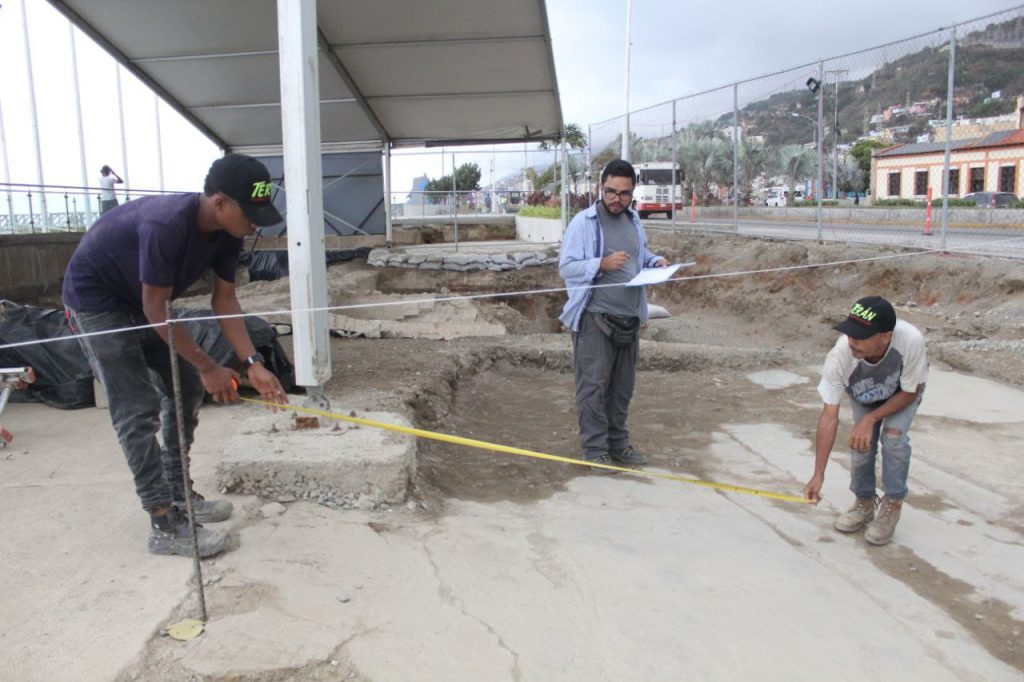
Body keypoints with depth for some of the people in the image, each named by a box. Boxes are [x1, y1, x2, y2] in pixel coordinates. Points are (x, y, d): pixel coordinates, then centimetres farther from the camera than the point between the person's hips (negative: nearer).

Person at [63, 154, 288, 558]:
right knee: (139, 409, -12)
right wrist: (207, 367, -22)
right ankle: (164, 526, -6)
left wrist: (253, 364, -15)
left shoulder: (227, 232, -12)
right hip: (95, 298, -8)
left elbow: (224, 300, -6)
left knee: (186, 387, 8)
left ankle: (178, 493, 21)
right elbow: (155, 309, -29)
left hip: (141, 301, 8)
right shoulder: (166, 225, -37)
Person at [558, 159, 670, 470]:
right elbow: (566, 267, -11)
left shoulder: (634, 221, 14)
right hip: (594, 318, -6)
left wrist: (656, 262, 4)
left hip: (629, 318, 7)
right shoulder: (583, 222, -7)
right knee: (594, 386, -3)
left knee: (622, 386, 13)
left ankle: (618, 443, 26)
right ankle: (595, 449, 7)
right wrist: (602, 264, -23)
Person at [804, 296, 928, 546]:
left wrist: (871, 419, -31)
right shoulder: (839, 356, -41)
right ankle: (864, 503, 19)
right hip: (864, 396, 1)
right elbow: (829, 417, -34)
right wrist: (818, 475, -36)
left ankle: (891, 506, 1)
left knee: (893, 435, -22)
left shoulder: (911, 340, -44)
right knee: (861, 443, -11)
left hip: (903, 392, -1)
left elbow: (909, 393, -23)